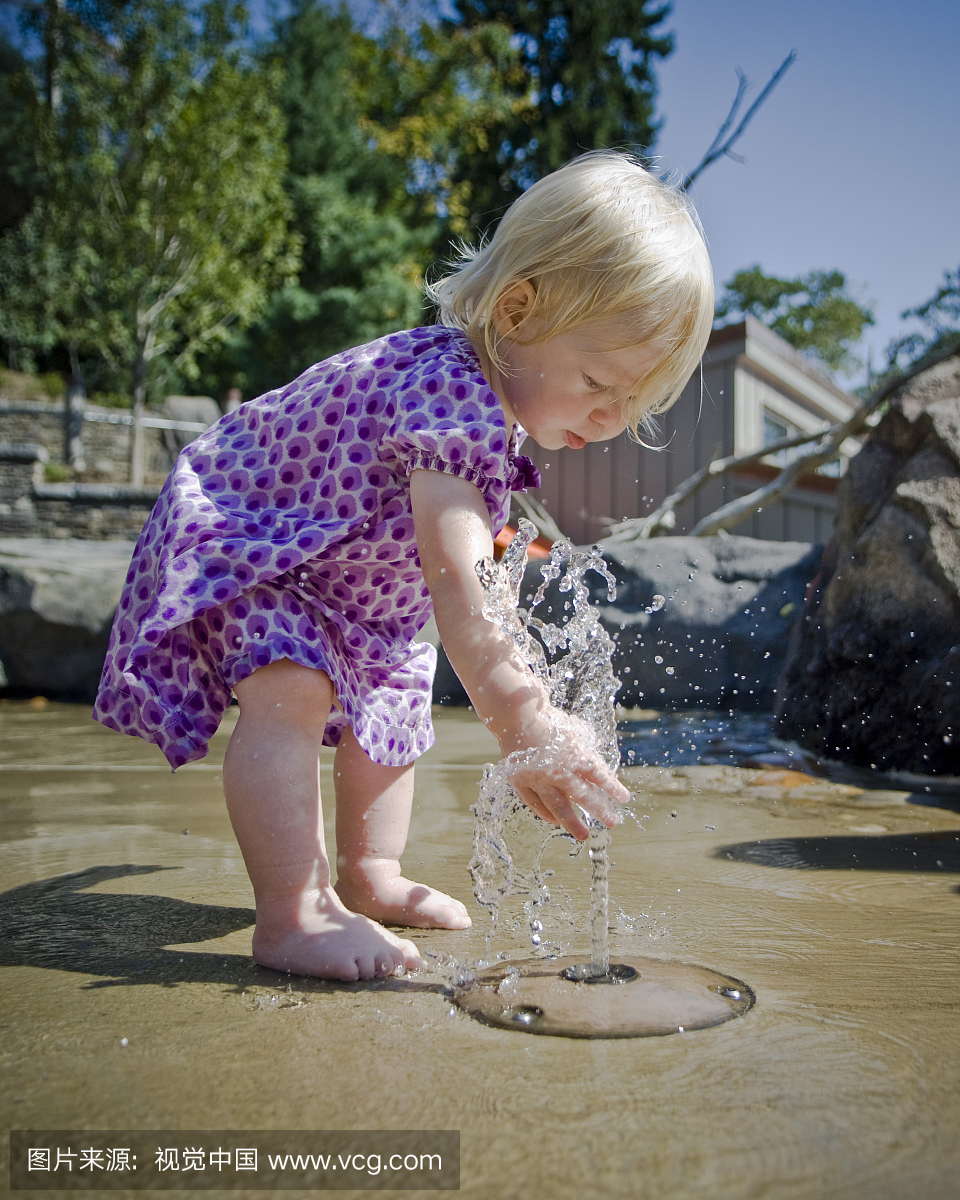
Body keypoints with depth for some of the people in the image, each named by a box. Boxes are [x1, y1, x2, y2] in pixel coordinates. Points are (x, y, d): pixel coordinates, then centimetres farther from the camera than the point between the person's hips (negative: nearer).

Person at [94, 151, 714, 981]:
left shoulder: (500, 390, -7)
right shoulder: (452, 394, -39)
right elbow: (451, 580, -43)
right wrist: (518, 715, -43)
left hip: (354, 568, 10)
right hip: (236, 530, -10)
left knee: (393, 696, 13)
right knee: (291, 691, -30)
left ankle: (371, 878, 26)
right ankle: (291, 916, -23)